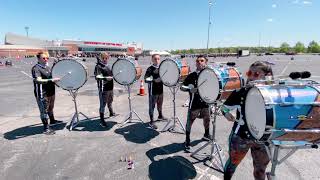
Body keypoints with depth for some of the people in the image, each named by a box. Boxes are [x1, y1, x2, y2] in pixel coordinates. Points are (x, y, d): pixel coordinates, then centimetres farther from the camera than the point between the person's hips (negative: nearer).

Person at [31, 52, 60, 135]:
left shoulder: (47, 67, 11)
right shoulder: (36, 68, -17)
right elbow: (38, 80, -32)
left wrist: (56, 77, 12)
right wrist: (52, 80, -38)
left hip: (51, 91, 9)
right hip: (42, 94, -9)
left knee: (50, 107, 26)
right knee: (44, 111, 1)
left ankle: (52, 120, 46)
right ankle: (46, 128, 11)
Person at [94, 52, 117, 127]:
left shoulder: (109, 66, 12)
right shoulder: (98, 66, -9)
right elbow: (97, 77, -19)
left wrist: (112, 77, 7)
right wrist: (106, 78, -31)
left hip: (110, 87, 7)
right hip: (103, 88, -7)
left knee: (110, 101, 25)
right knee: (103, 104, -5)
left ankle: (111, 112, 47)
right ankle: (102, 120, 1)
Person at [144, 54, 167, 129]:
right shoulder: (150, 69, -12)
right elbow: (146, 79, -21)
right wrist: (153, 80, -35)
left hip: (160, 89, 7)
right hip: (153, 90, -7)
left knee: (160, 103, 23)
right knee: (152, 105, 0)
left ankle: (160, 116, 44)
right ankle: (151, 122, 10)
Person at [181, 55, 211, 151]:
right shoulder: (192, 75, -10)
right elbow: (182, 87, -11)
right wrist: (189, 89, -29)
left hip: (205, 102, 5)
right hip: (194, 103, -4)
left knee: (207, 119, 19)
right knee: (190, 121, 3)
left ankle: (206, 135, 46)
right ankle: (187, 140, 19)